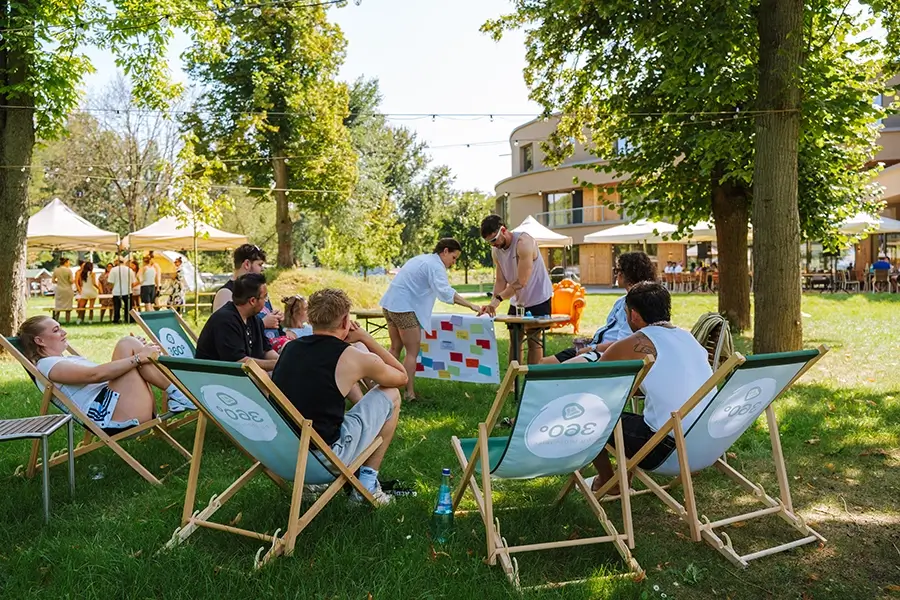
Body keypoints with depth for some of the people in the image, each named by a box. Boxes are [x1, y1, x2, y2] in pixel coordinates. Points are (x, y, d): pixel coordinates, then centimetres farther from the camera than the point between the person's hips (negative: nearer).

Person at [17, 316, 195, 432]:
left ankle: (176, 395, -10)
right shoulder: (47, 366, 0)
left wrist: (137, 349, 14)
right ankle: (177, 394, -17)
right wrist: (137, 357, -18)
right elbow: (95, 374, -17)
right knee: (127, 344, -13)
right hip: (110, 417, -10)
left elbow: (110, 370, 27)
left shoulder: (67, 360, 31)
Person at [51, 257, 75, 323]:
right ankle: (67, 322, 5)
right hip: (67, 290, -3)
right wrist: (74, 281, 12)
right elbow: (71, 281, -10)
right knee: (68, 307, 4)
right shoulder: (68, 270, -10)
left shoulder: (56, 270, 1)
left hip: (59, 290, 3)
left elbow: (53, 280, 6)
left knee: (57, 306, 9)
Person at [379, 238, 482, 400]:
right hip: (404, 308, -10)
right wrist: (471, 305, -28)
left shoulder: (422, 259, 19)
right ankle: (410, 394, -4)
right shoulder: (435, 266, -12)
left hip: (390, 304, 10)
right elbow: (445, 292, -26)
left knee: (395, 348, 19)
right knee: (412, 352, -4)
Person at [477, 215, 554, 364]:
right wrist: (492, 303, -18)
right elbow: (500, 281, -2)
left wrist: (498, 298, -32)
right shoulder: (496, 250, -1)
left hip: (538, 299, -7)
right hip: (517, 301, 7)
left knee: (534, 340, -3)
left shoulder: (523, 242, -24)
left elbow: (521, 282, -28)